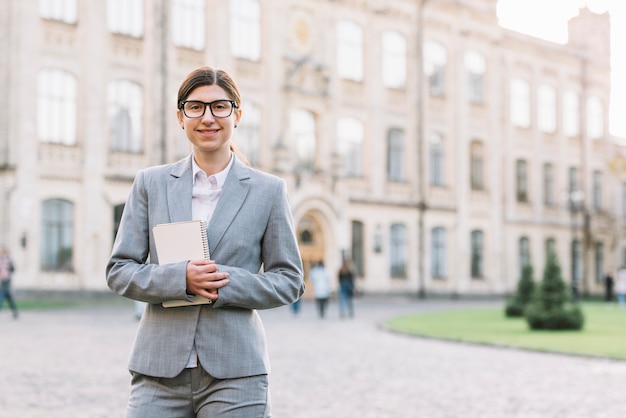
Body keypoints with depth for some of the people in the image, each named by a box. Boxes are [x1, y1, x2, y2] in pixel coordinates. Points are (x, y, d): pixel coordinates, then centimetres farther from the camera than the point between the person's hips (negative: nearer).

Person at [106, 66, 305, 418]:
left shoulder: (269, 190, 5)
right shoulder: (151, 183, 9)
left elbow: (289, 280, 5)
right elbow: (119, 271, 6)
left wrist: (228, 283, -12)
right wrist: (180, 278, -12)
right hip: (160, 368, 1)